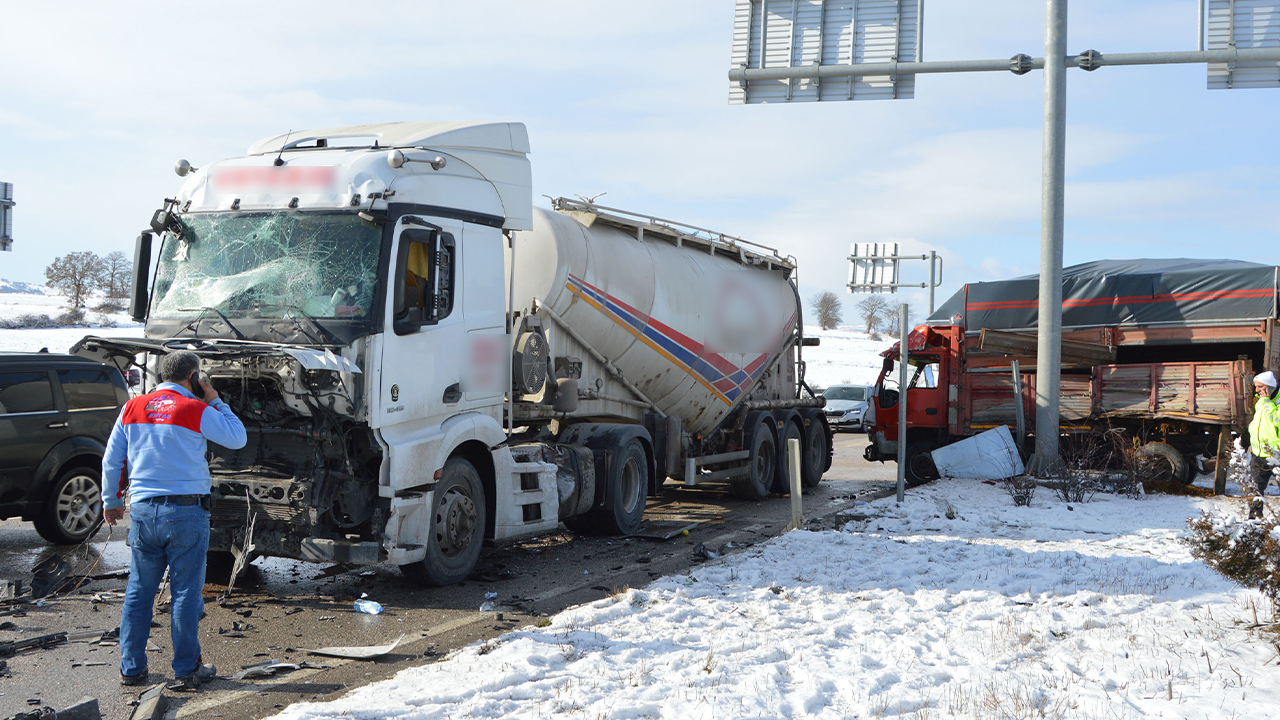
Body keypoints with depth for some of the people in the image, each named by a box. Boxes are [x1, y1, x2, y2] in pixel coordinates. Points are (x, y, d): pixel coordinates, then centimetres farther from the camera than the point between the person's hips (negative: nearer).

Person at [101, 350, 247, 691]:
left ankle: (131, 668, 18)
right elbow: (237, 438, 2)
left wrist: (111, 501, 22)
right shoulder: (196, 411, -8)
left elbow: (111, 460, 10)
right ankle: (186, 671, 9)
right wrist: (215, 401, 8)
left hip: (143, 511, 4)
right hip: (186, 512, -4)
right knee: (186, 593, 3)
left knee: (138, 591, 13)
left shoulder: (132, 408, 7)